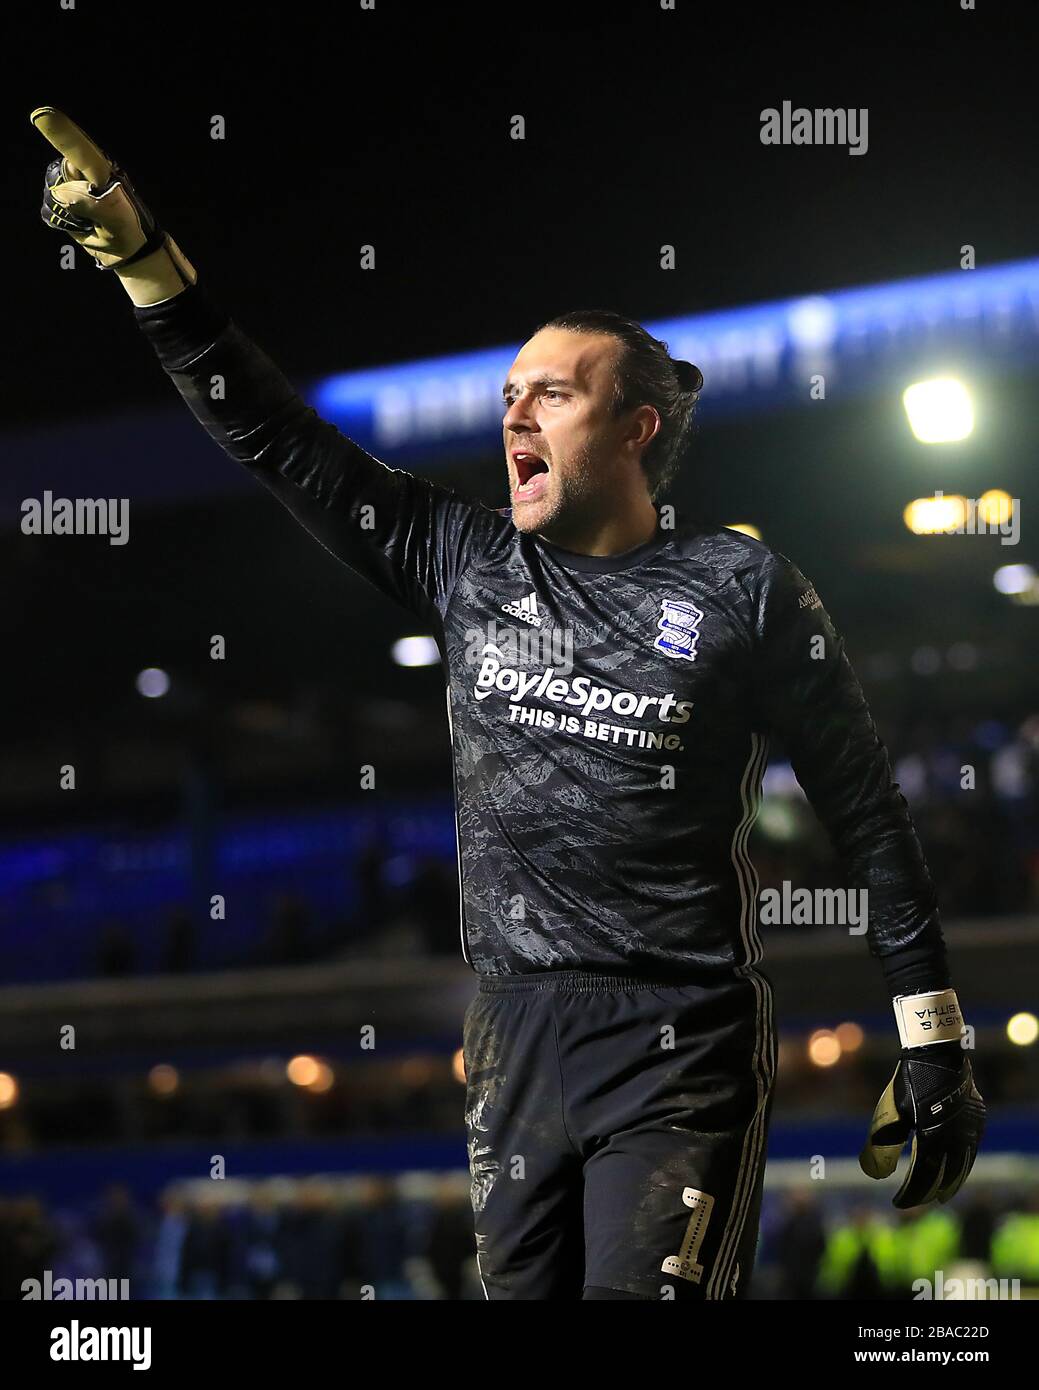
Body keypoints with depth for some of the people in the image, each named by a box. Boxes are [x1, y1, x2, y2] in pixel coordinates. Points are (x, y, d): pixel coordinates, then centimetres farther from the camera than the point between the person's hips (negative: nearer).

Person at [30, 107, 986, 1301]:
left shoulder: (739, 590, -3)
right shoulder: (463, 565, 8)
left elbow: (865, 811, 0)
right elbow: (278, 441, 9)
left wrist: (933, 1043, -2)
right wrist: (140, 257, 3)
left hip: (681, 1054, -4)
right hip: (515, 1034, 5)